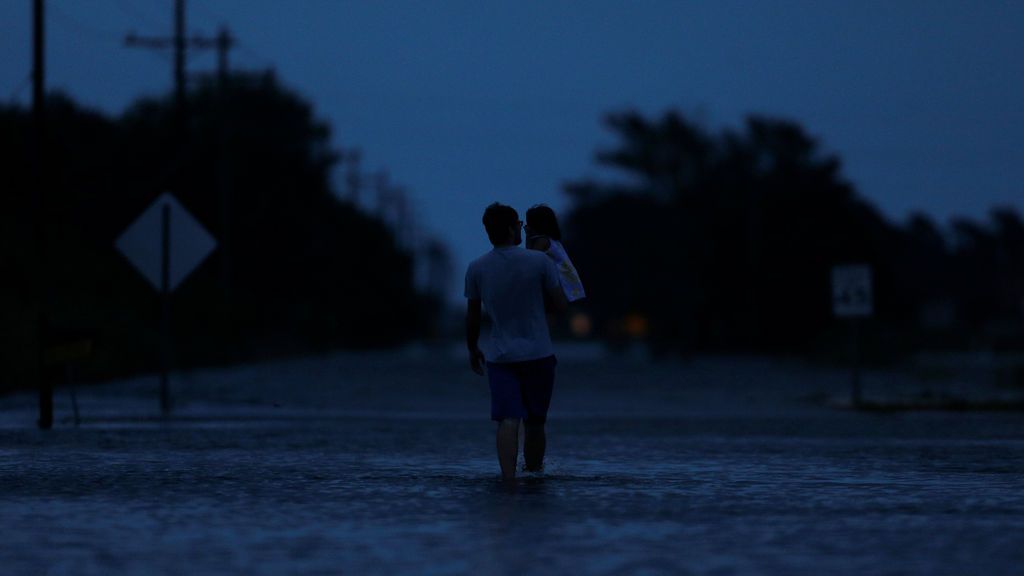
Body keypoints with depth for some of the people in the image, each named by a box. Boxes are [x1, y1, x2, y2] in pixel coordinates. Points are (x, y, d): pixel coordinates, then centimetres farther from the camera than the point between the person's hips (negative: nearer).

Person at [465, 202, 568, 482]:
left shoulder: (476, 269, -1)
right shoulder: (539, 262, -8)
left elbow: (472, 317, 6)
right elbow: (560, 304, -2)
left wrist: (472, 349, 22)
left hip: (499, 357, 1)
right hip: (539, 354, -1)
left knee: (507, 421, -7)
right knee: (535, 422, 12)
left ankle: (509, 480, -20)